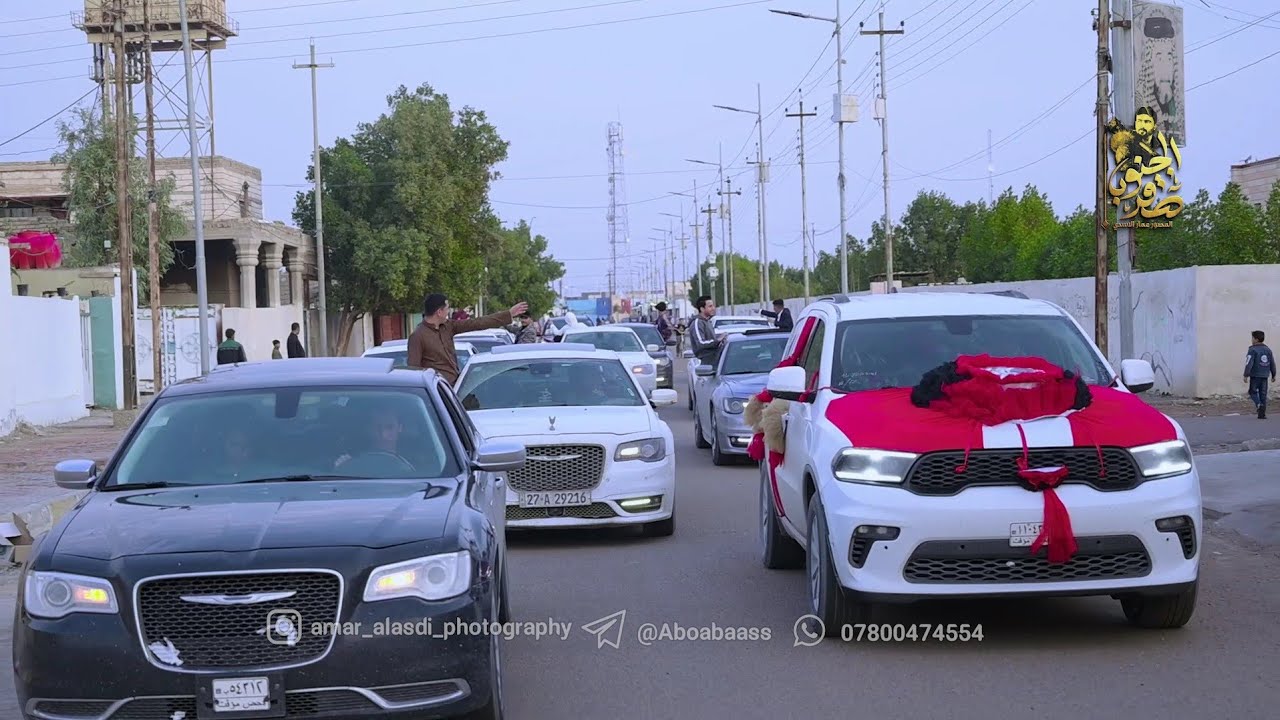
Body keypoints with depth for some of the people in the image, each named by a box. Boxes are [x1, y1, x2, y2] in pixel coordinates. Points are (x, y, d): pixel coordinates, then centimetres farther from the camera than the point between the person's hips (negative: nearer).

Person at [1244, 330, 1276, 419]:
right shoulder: (1268, 350, 9)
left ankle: (1259, 404, -18)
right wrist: (1273, 375, 22)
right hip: (1265, 375, 5)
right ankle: (1262, 414, 6)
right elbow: (1272, 364, 13)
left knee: (1253, 392, 8)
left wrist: (1246, 375, -16)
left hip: (1255, 375, -5)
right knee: (1263, 394, 7)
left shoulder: (1253, 350, -10)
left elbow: (1249, 364, -17)